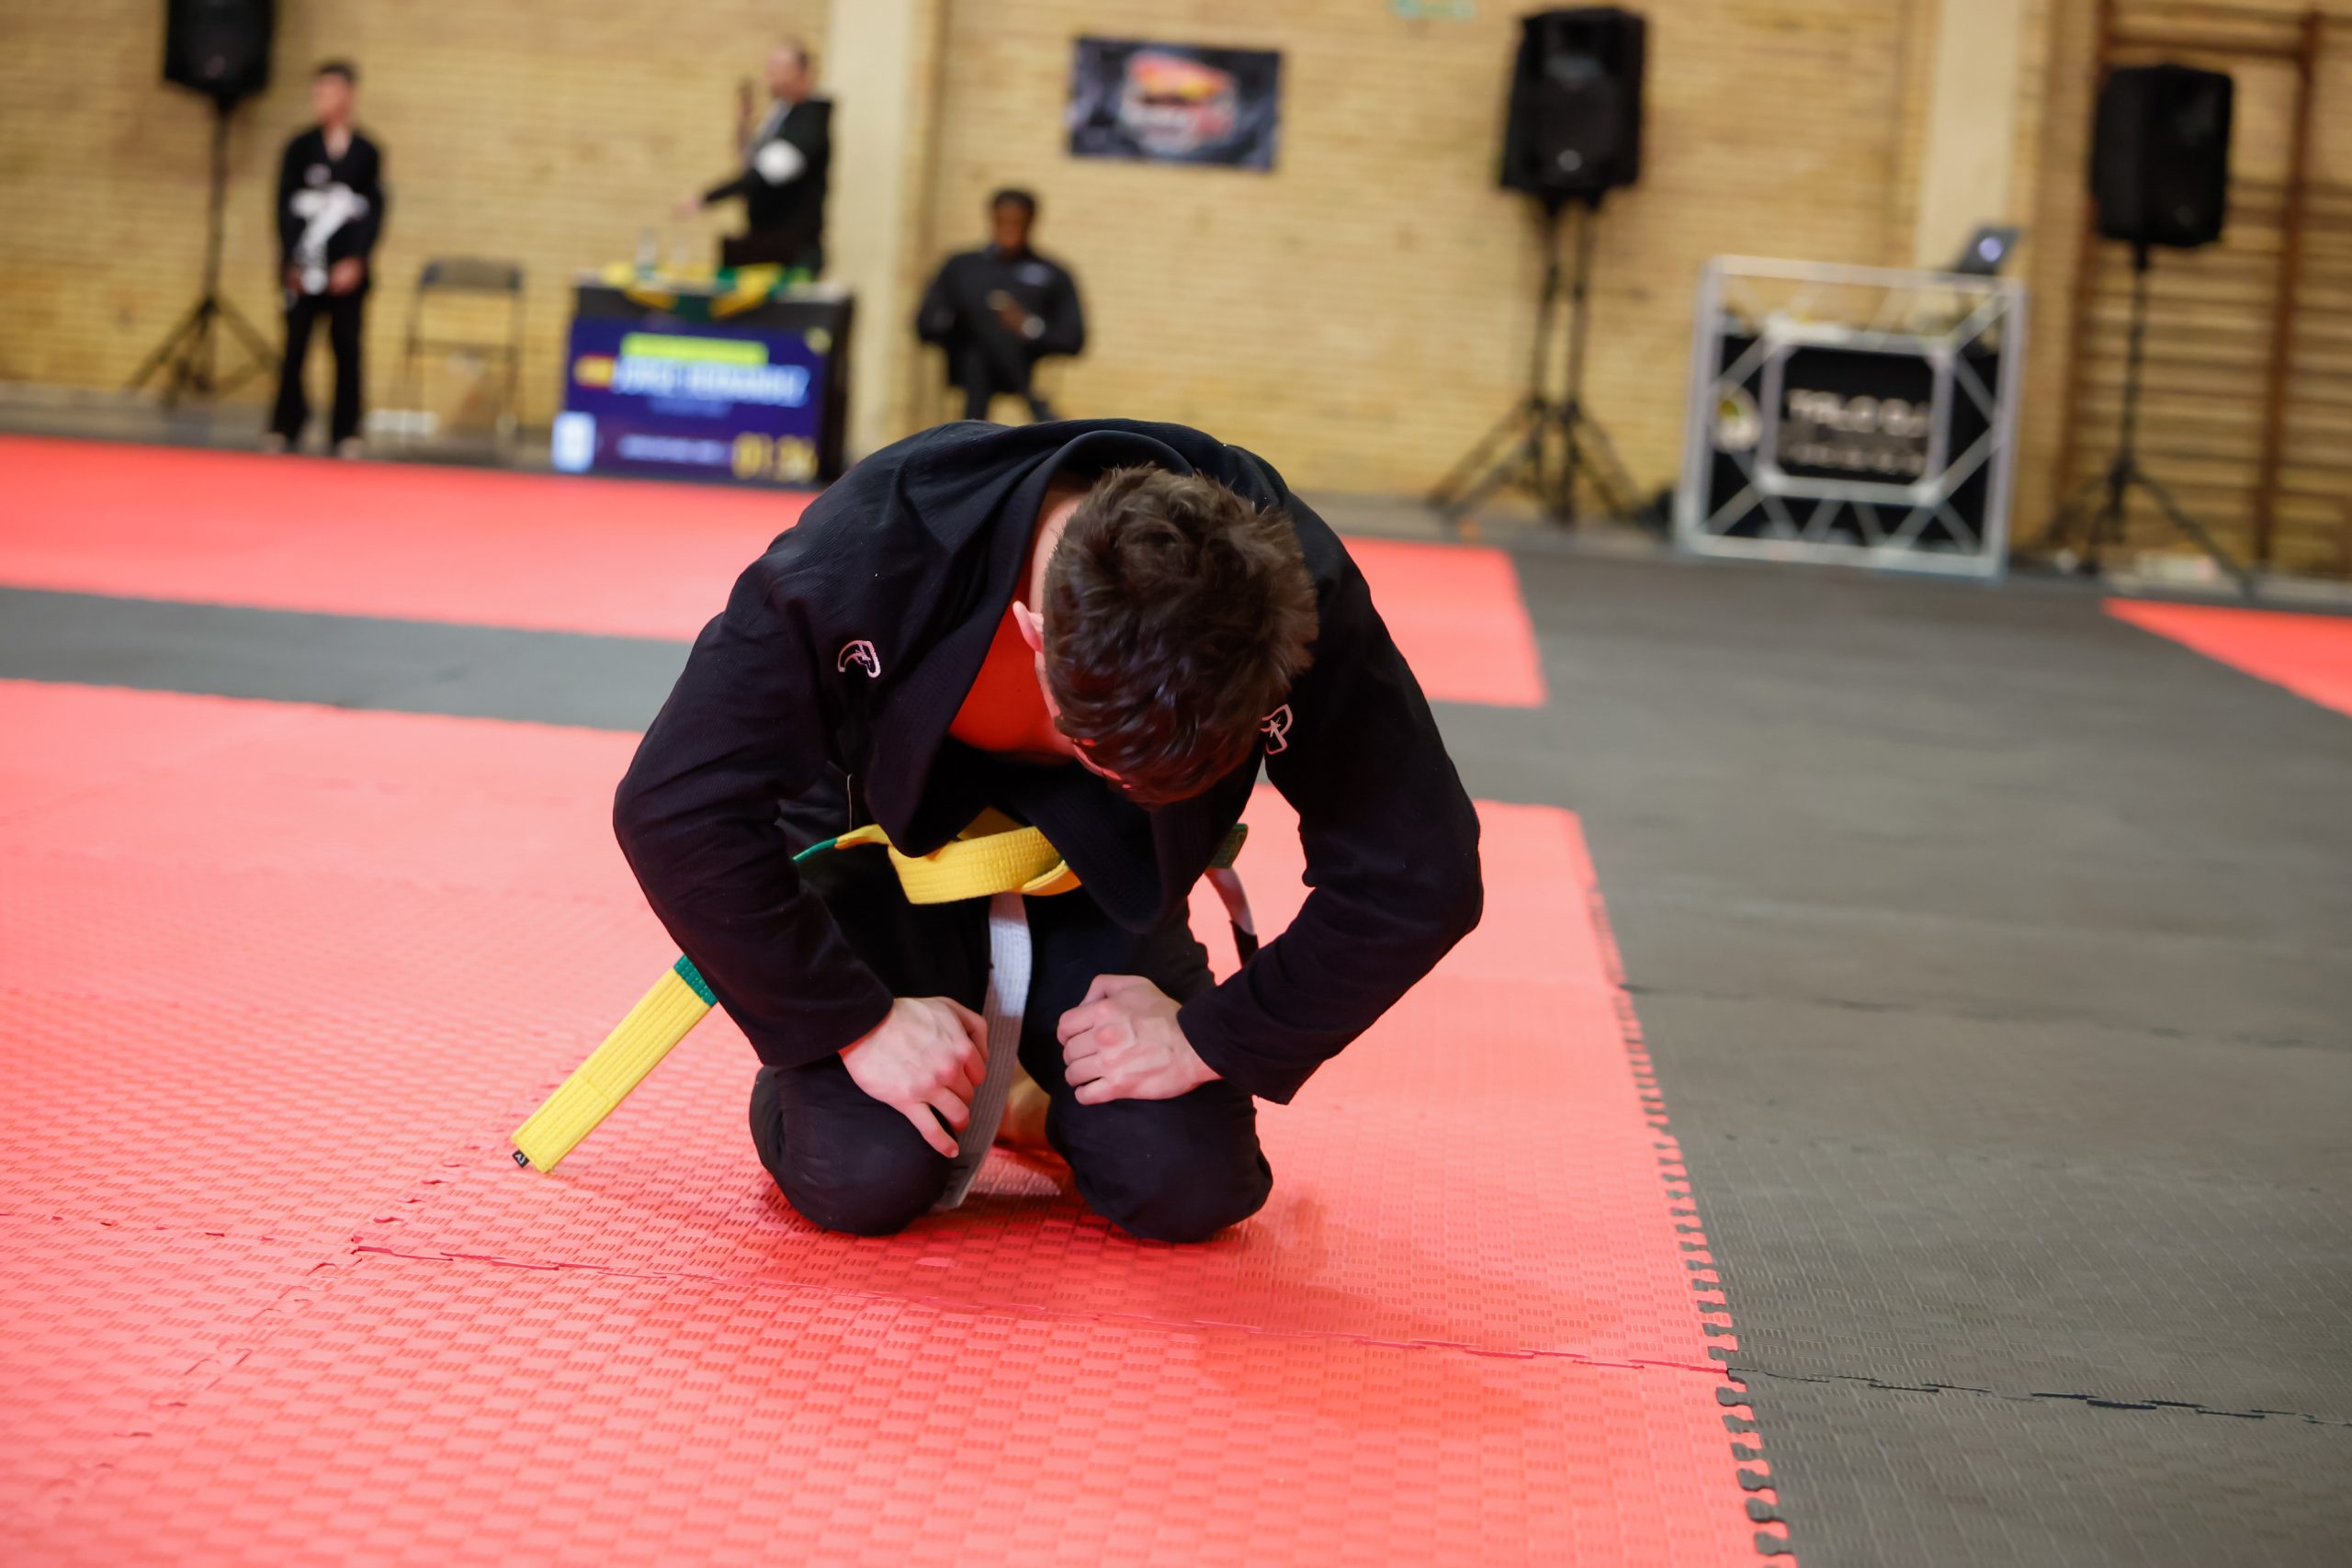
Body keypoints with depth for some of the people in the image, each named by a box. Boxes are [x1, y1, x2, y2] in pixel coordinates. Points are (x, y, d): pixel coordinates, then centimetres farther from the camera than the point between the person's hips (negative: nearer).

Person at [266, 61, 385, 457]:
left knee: (347, 350, 0)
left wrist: (356, 261, -9)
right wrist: (292, 263, -6)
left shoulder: (368, 153, 5)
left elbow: (375, 212, 2)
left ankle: (346, 434, 5)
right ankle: (284, 428, 6)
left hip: (348, 271, 0)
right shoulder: (300, 148, 6)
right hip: (303, 268, 0)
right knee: (295, 347, 0)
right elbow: (284, 206, 3)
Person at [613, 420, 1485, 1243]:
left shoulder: (1288, 597, -32)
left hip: (1100, 867, 2)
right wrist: (856, 1023, -27)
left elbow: (1418, 876, -23)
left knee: (1184, 1191, -14)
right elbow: (675, 808, -31)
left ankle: (1056, 1086, 22)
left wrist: (1210, 1040, -21)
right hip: (886, 843, -2)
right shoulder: (869, 553, -37)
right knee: (865, 1178, -22)